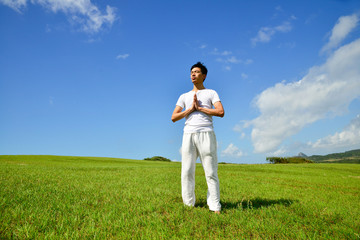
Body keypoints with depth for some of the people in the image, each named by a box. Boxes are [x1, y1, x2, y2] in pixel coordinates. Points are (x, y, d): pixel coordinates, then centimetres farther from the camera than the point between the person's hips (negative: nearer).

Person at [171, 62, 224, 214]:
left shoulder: (211, 93, 15)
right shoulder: (184, 96, 21)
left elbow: (221, 112, -3)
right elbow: (174, 117, 10)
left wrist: (200, 108, -2)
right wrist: (191, 109, 0)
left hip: (206, 134, -2)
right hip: (189, 135, 3)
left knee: (211, 172, -3)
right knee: (187, 172, 0)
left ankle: (215, 207, 3)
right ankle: (189, 205, 9)